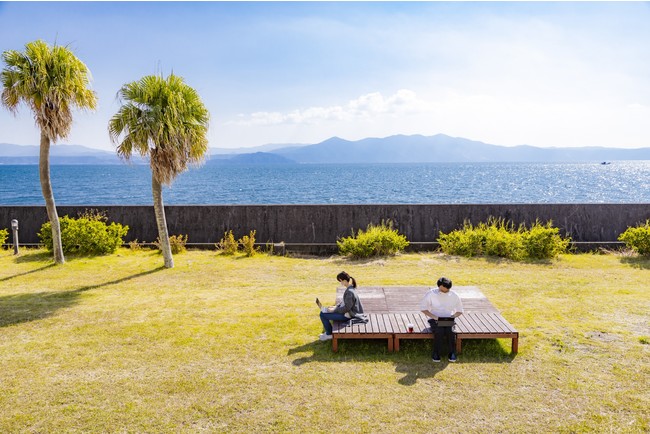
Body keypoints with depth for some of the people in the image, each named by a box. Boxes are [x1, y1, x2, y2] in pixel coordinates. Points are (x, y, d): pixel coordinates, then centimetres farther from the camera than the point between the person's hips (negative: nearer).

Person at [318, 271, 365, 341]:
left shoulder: (350, 292, -29)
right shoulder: (350, 287, 1)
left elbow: (346, 308, -25)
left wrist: (334, 310, -15)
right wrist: (336, 306, 5)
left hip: (348, 315, -10)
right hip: (348, 311, 10)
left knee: (323, 314, -9)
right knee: (324, 310, 17)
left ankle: (329, 334, 9)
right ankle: (328, 331, 27)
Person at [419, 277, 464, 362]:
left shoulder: (454, 295, 0)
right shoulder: (431, 294, -7)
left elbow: (459, 311, 10)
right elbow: (423, 308, -3)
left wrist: (452, 316, -11)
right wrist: (434, 317, -17)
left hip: (449, 320, 1)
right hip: (435, 320, -1)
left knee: (451, 331, -31)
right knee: (439, 332, -32)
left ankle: (452, 353, -13)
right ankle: (436, 354, -16)